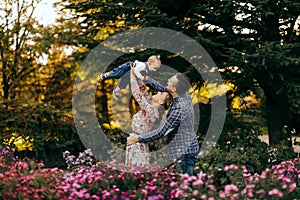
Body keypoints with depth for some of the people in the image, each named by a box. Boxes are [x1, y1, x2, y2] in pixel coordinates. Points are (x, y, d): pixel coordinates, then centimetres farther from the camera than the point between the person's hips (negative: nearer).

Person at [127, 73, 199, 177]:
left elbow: (161, 132, -23)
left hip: (185, 152, -10)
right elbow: (162, 89, 16)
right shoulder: (185, 95, -1)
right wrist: (147, 79, 8)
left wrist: (138, 138, -14)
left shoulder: (179, 108, -27)